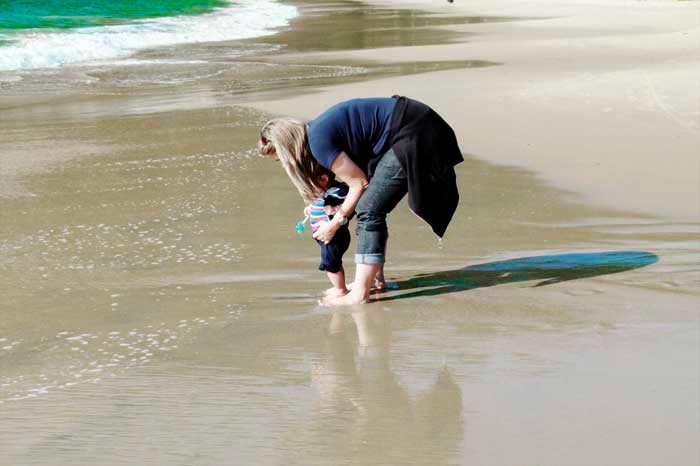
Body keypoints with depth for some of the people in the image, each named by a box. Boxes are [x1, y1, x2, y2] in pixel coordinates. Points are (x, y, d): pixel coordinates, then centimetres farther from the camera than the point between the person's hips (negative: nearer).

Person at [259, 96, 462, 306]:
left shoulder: (319, 140, -16)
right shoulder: (316, 129, 13)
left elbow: (359, 183, -10)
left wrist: (335, 223, 0)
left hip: (412, 134, -10)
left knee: (369, 210, -11)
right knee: (373, 207, 16)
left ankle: (360, 293, -10)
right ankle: (375, 279, 23)